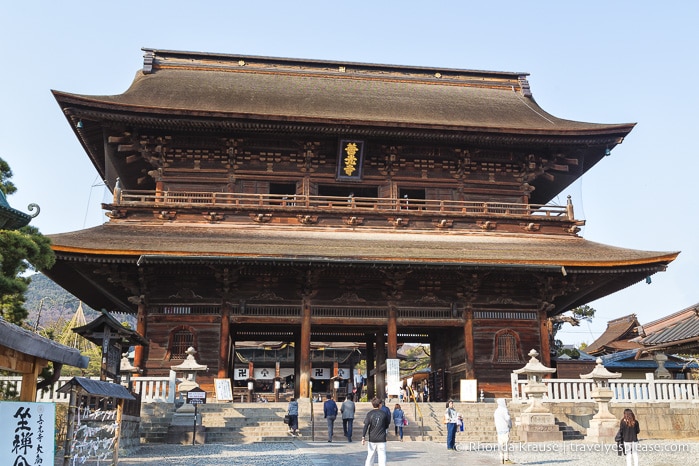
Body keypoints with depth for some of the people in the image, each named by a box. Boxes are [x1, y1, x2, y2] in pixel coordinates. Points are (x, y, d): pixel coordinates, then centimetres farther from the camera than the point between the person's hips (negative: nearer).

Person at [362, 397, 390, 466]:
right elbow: (387, 425, 9)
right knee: (382, 456, 0)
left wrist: (363, 437, -11)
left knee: (370, 455, 11)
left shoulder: (369, 414, -2)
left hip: (372, 438, 1)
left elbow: (366, 426, -9)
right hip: (382, 439, -1)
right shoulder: (384, 413, 0)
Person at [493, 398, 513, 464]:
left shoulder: (496, 410, 15)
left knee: (501, 444, 8)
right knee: (506, 444, -8)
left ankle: (502, 459, 9)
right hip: (505, 429, -8)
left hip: (499, 429, 8)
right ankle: (506, 460, -11)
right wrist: (510, 425, -4)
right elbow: (507, 418, -20)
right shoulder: (504, 410, -10)